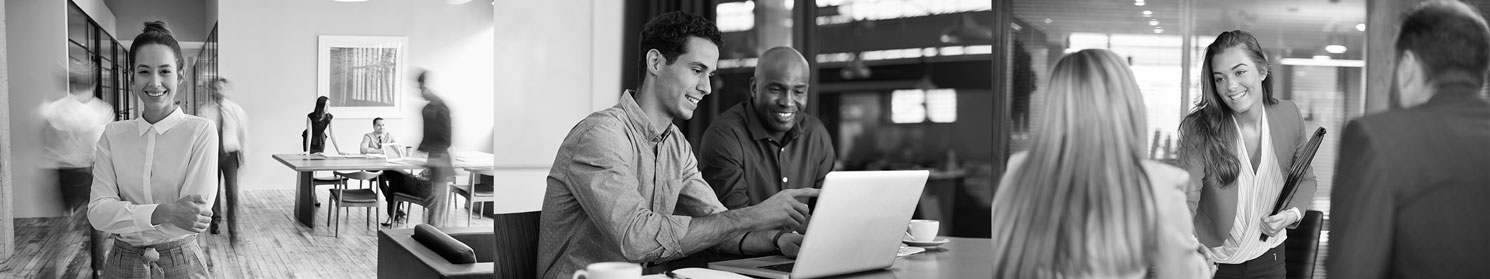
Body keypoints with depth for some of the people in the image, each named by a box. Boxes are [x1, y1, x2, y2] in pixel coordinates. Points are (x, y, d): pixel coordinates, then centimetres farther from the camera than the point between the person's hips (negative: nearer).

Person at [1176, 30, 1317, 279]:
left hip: (1267, 258, 3)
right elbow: (1187, 198, -26)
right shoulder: (1199, 128, -20)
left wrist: (1293, 213, -11)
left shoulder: (1289, 116, -8)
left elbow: (1305, 180, 8)